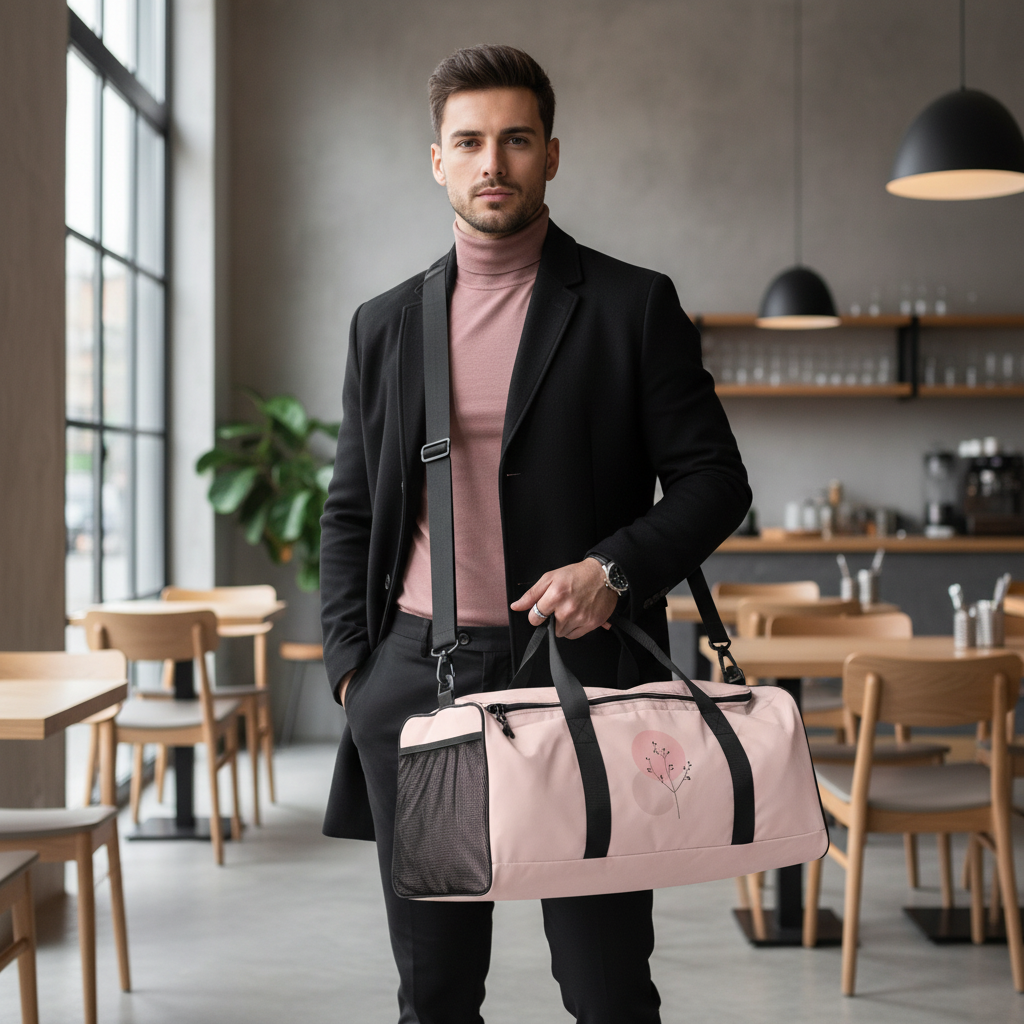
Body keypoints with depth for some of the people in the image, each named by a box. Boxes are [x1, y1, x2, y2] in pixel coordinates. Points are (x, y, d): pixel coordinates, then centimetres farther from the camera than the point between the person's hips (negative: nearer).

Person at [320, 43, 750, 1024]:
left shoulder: (632, 306, 3)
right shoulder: (384, 324, 13)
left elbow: (713, 481, 2)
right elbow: (349, 512, 16)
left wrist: (615, 566, -14)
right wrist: (350, 663, 5)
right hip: (414, 676, 3)